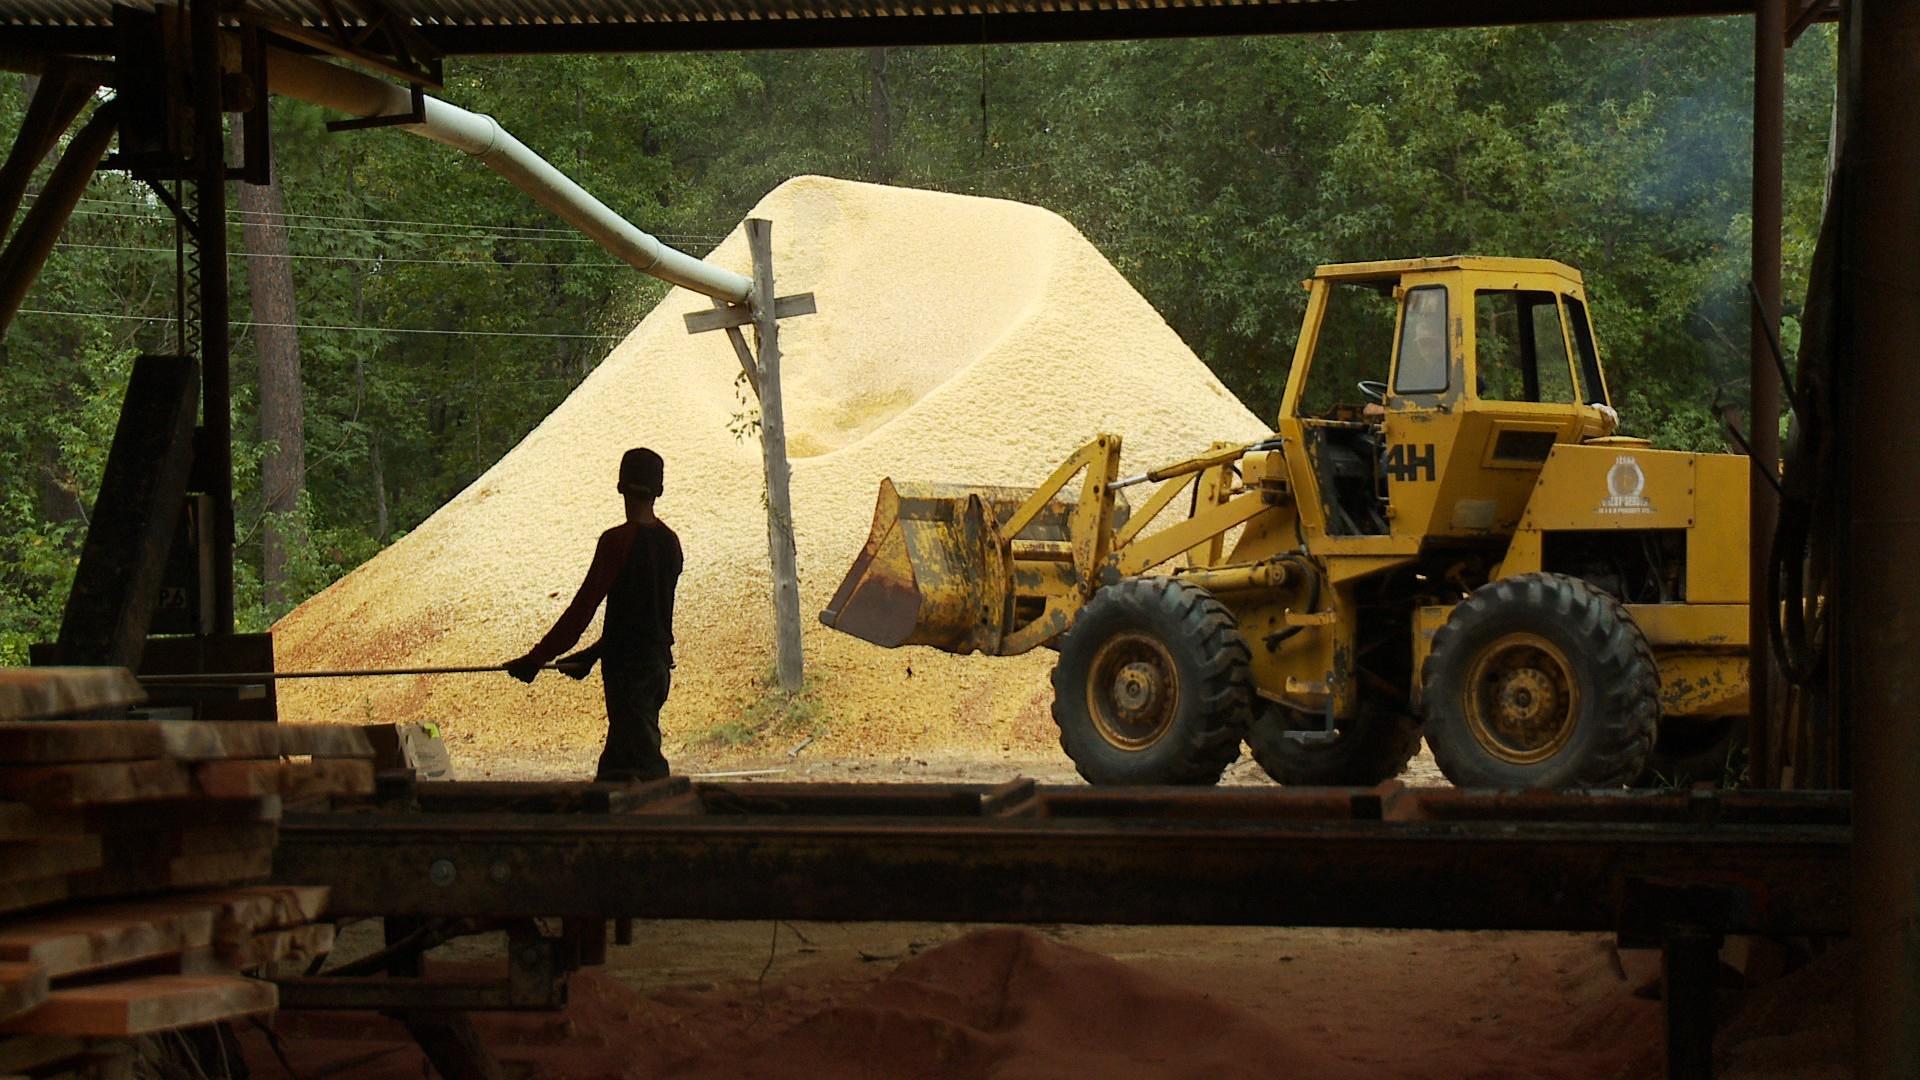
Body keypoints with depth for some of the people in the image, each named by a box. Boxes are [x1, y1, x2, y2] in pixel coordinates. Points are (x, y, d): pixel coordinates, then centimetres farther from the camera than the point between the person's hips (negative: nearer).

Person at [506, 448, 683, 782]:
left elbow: (582, 608, -16)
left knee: (645, 766, -9)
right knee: (615, 767, 14)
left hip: (628, 667, -8)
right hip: (659, 663, 8)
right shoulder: (669, 541, 8)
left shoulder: (618, 541, -15)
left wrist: (536, 659, -10)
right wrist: (592, 655, 23)